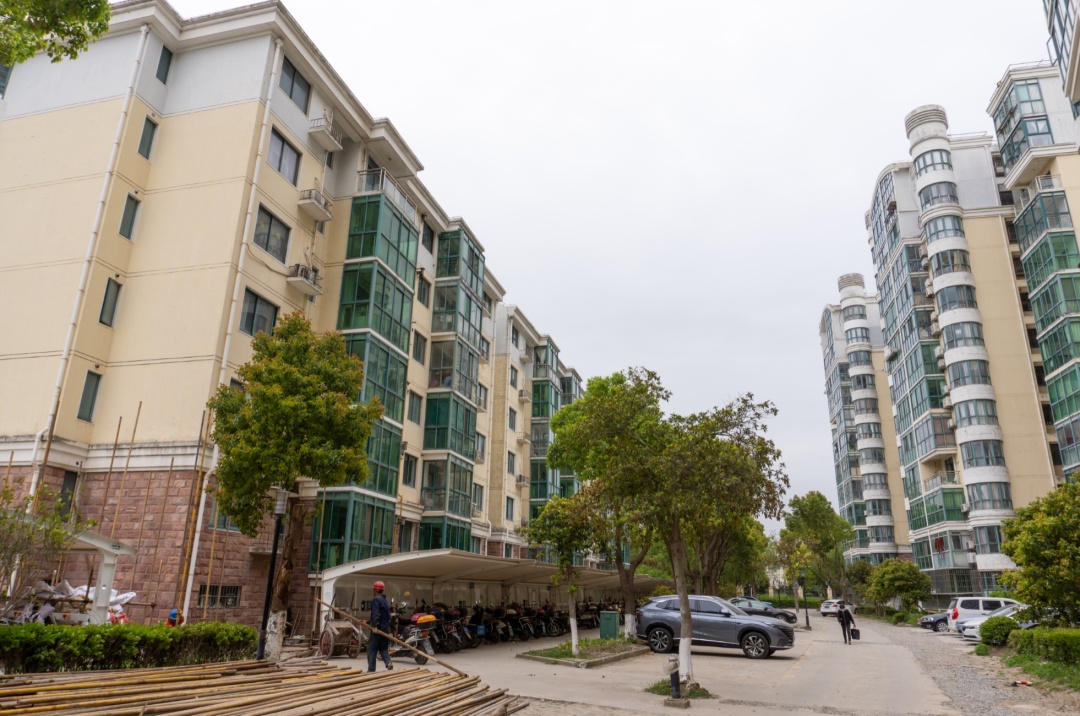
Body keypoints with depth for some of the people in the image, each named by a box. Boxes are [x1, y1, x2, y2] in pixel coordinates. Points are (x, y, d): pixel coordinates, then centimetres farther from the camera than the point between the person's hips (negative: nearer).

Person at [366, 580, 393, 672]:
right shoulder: (385, 601, 18)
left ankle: (371, 670, 3)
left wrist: (374, 626, -28)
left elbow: (376, 614, -21)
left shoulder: (376, 600, -9)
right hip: (386, 628, 8)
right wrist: (368, 623, 31)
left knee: (372, 649, 2)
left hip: (378, 628, -7)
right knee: (383, 648, 14)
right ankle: (388, 662, -8)